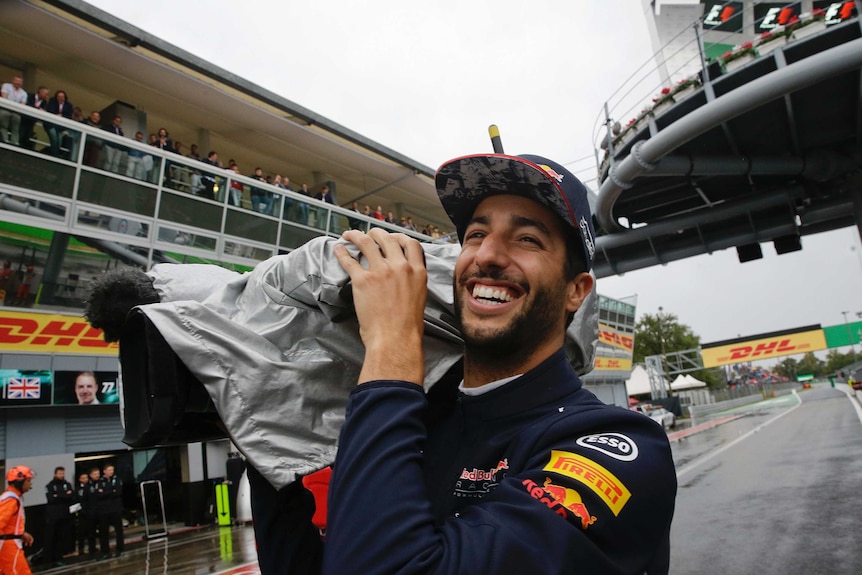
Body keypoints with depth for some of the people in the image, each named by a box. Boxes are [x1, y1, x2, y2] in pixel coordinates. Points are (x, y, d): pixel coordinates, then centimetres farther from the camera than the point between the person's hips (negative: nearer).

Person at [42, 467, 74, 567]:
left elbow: (72, 497, -2)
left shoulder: (67, 485, 11)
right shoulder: (50, 485, 2)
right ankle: (48, 559, 11)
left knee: (63, 538, 3)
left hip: (65, 516, 3)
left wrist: (58, 496, -9)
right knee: (51, 538, -1)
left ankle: (58, 558, 14)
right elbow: (51, 498, -12)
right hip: (53, 516, -3)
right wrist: (65, 496, -10)